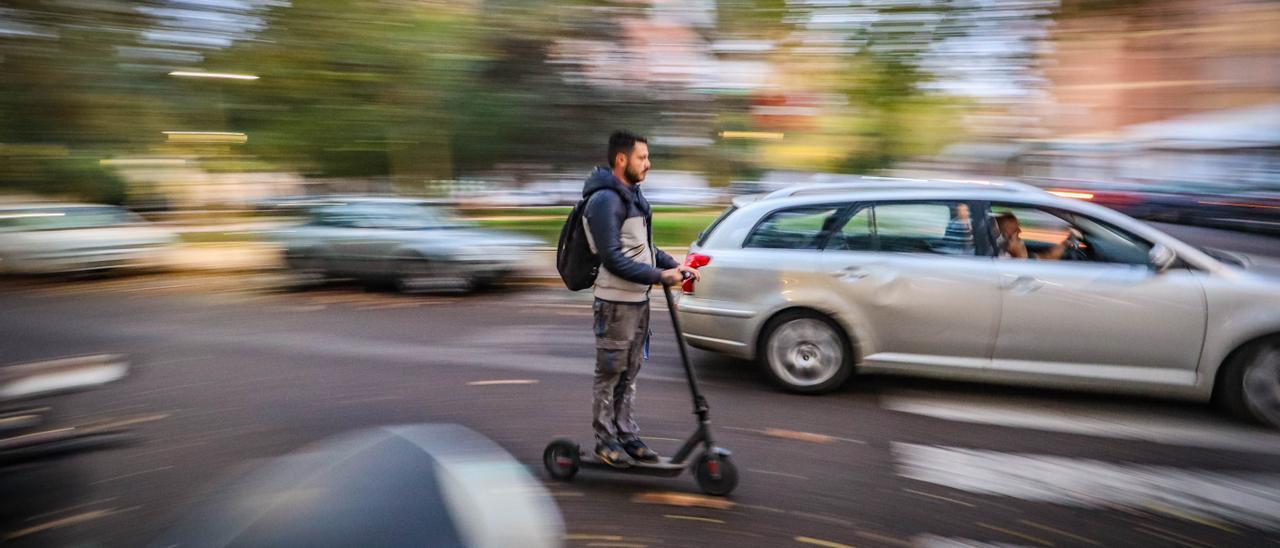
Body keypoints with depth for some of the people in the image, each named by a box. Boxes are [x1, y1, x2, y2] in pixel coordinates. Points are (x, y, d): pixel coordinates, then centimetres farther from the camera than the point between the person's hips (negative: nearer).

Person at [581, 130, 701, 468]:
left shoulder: (632, 194, 13)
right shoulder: (605, 200, -17)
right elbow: (613, 259, -23)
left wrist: (674, 265, 5)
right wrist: (659, 276, -24)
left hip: (638, 299, 9)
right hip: (616, 302, -9)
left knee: (630, 373, 15)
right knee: (610, 373, 3)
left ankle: (627, 434, 25)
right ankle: (605, 440, 16)